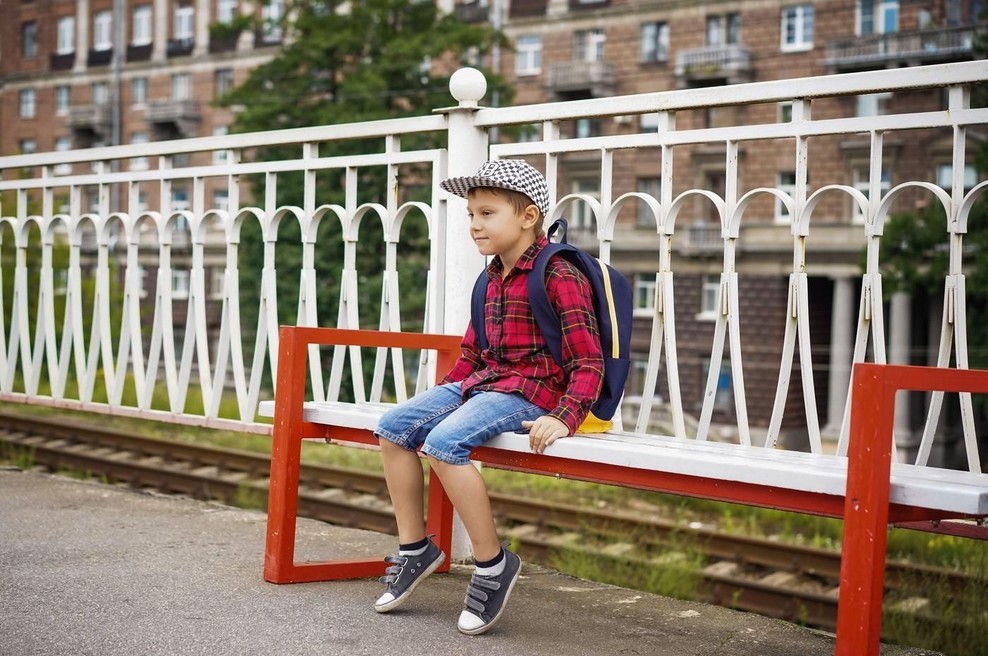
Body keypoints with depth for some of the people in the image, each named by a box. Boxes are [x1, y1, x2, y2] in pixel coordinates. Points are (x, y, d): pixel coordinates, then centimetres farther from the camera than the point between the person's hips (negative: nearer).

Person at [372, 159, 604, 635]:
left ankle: (493, 564, -17)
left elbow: (588, 363, -15)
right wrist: (439, 395, 18)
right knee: (393, 427, -4)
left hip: (531, 392, -9)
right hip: (481, 382, 9)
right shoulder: (492, 278, 16)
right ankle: (414, 547, 6)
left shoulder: (559, 276, -11)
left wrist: (564, 418, -27)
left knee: (443, 443, -30)